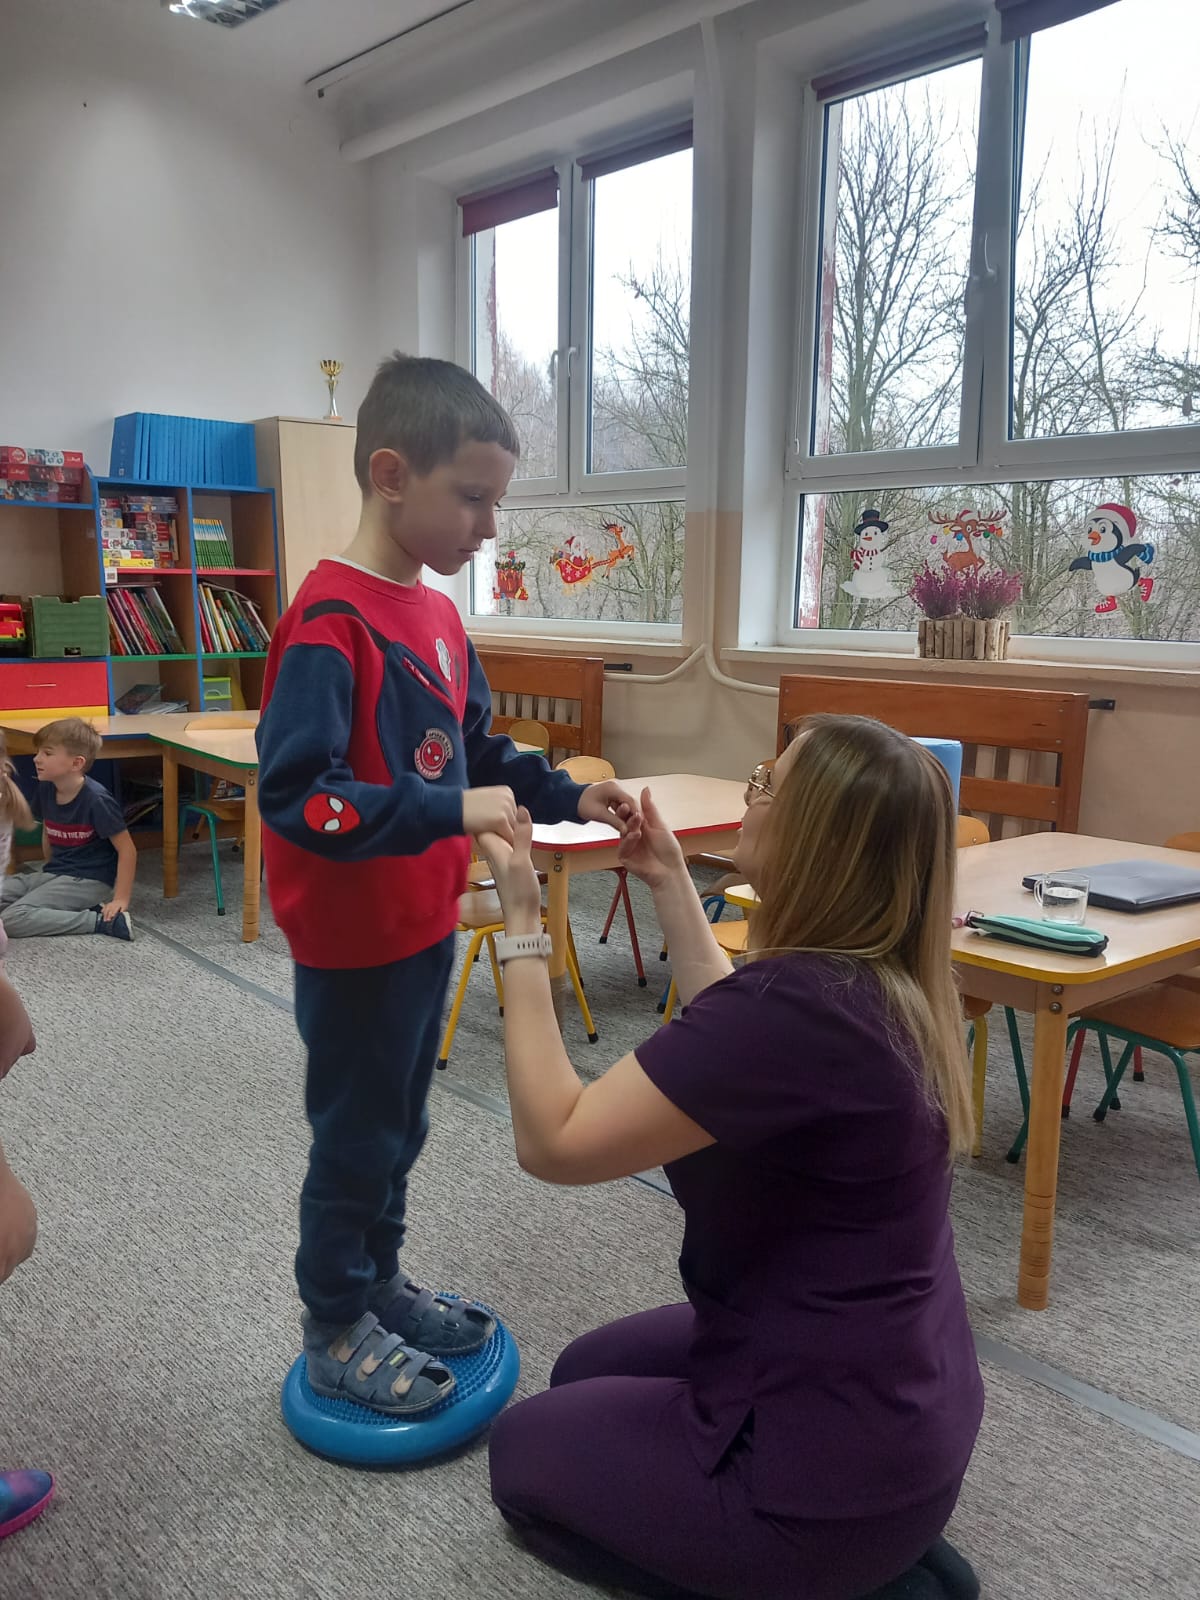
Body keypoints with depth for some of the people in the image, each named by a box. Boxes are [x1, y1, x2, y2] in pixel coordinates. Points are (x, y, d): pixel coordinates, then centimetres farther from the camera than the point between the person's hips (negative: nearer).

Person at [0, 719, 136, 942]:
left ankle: (102, 921, -20)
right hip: (53, 873, 8)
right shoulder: (46, 790, 2)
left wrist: (121, 899, -20)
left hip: (89, 880, -8)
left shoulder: (96, 800, -20)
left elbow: (127, 849, -17)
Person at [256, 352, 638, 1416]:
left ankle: (379, 1283, 43)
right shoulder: (331, 620, -22)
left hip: (425, 922, 8)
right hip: (355, 939, -8)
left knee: (399, 1123, 22)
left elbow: (478, 750, 15)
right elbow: (294, 794, -28)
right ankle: (335, 1333, 31)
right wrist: (448, 813, -33)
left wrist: (567, 797, 2)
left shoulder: (436, 611, 5)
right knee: (356, 1134, 10)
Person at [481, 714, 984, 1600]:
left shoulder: (799, 1003, -33)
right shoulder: (881, 979, -5)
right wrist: (670, 883, 11)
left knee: (526, 1451, 17)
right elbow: (736, 1042, 12)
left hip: (834, 1462, -8)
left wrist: (521, 926, -21)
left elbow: (553, 1141, -27)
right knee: (585, 1373, 28)